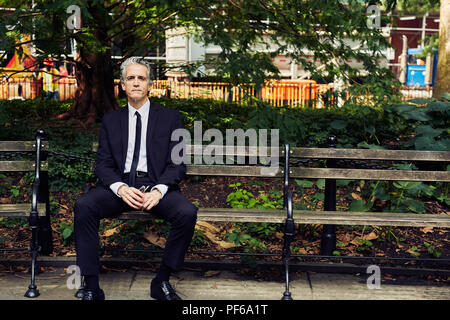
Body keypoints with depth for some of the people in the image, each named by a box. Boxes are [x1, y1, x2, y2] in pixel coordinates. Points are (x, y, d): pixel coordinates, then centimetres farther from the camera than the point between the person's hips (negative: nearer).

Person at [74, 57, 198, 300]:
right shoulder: (111, 120, 16)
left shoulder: (169, 118, 11)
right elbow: (103, 164, 7)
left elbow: (177, 163, 3)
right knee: (83, 206, -28)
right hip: (119, 185, 1)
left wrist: (159, 190, -17)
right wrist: (120, 188, -15)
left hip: (156, 185, -1)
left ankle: (162, 282, -13)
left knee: (187, 213, -30)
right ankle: (91, 287, -22)